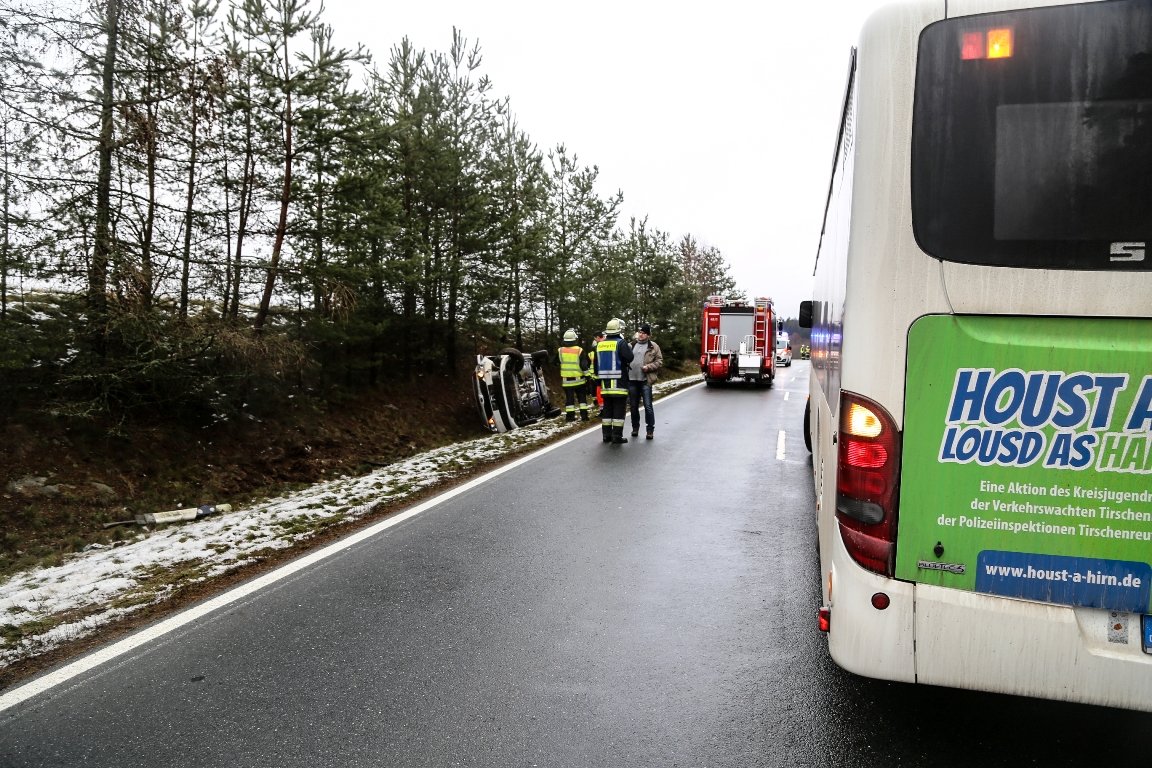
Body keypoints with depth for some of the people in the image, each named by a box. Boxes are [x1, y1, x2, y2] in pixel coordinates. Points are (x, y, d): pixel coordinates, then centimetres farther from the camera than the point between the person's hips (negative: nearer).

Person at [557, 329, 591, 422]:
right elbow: (584, 365, -9)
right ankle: (584, 415, 6)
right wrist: (587, 376, -3)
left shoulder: (560, 351, -2)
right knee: (582, 398, 9)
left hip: (566, 380, 1)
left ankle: (570, 415, 4)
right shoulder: (579, 350, -8)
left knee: (569, 398, 6)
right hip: (579, 379, -1)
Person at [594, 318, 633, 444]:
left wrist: (599, 378, 24)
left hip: (605, 382, 6)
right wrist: (629, 348, 3)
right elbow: (629, 358, -17)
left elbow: (596, 364, 16)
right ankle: (617, 436, -3)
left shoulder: (600, 344, 11)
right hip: (619, 382, -6)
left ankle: (606, 434, 14)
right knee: (619, 409, -1)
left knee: (607, 408, 12)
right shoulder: (621, 343, -9)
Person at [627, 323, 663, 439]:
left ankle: (650, 429, 5)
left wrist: (648, 367, -14)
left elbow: (660, 362, 0)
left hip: (645, 380, -3)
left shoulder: (653, 347, 2)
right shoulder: (631, 345, 11)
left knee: (648, 406, -4)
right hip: (632, 380, 3)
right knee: (634, 406, 11)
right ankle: (635, 427, 24)